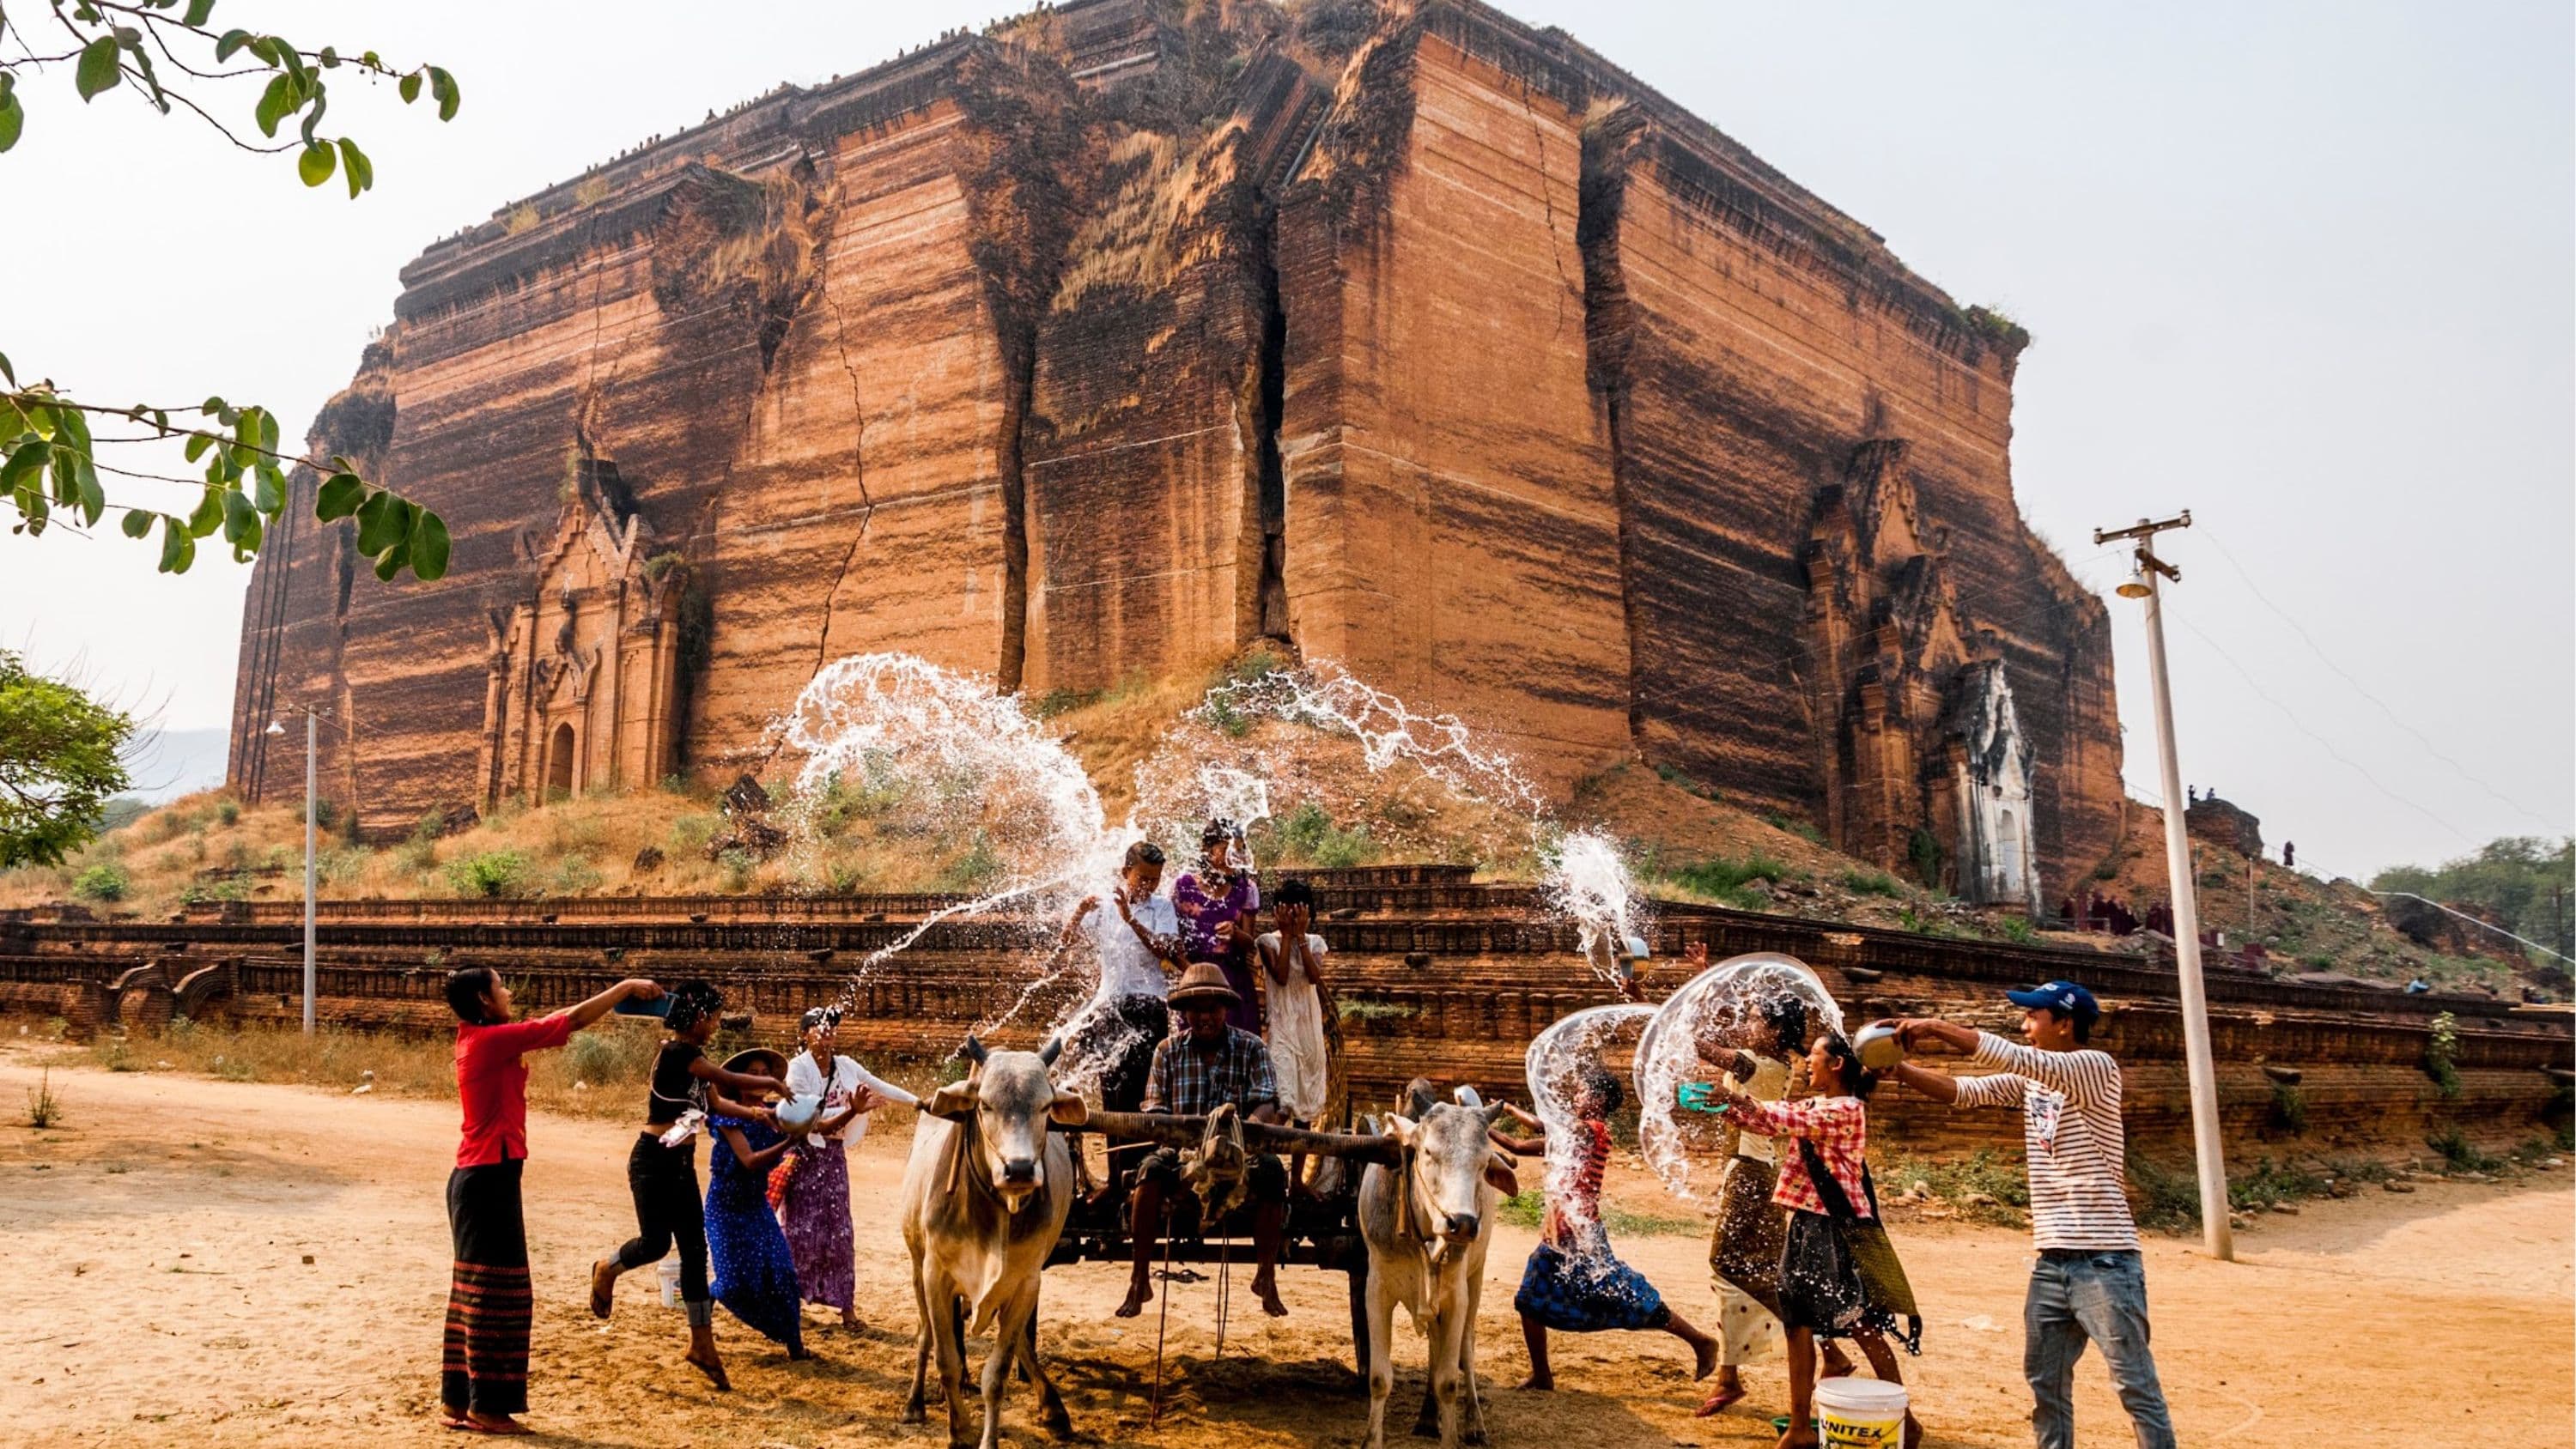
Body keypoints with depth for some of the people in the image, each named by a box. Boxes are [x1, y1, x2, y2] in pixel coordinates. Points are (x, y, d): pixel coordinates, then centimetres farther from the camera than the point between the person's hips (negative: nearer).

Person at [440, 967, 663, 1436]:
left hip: (475, 1176, 10)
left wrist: (619, 997, 14)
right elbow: (574, 1020, -14)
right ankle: (486, 1406, 5)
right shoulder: (493, 1039, -16)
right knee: (496, 1292, -2)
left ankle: (456, 1400, 21)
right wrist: (628, 986, -4)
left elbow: (555, 1021, 17)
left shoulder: (478, 1040, 11)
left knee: (474, 1291, 14)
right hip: (490, 1178, -10)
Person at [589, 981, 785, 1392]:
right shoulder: (676, 1052, -18)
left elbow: (716, 1102, 15)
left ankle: (702, 1344, 12)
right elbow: (729, 1080, -20)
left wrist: (753, 1113, 1)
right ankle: (607, 1270, 26)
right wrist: (770, 1083, -5)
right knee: (656, 1242, -9)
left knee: (695, 1252, 6)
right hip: (654, 1159, -9)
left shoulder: (694, 1055, 10)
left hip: (682, 1163, 9)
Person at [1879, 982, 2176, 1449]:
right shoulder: (2030, 1079, 10)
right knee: (2046, 1383, 15)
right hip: (2050, 1261, 8)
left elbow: (2015, 1057, -25)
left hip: (2104, 1261, -8)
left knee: (2136, 1388, -1)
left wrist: (1937, 1029, -21)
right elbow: (1961, 1091, 8)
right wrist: (1896, 1068, -5)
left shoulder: (2097, 1067, -13)